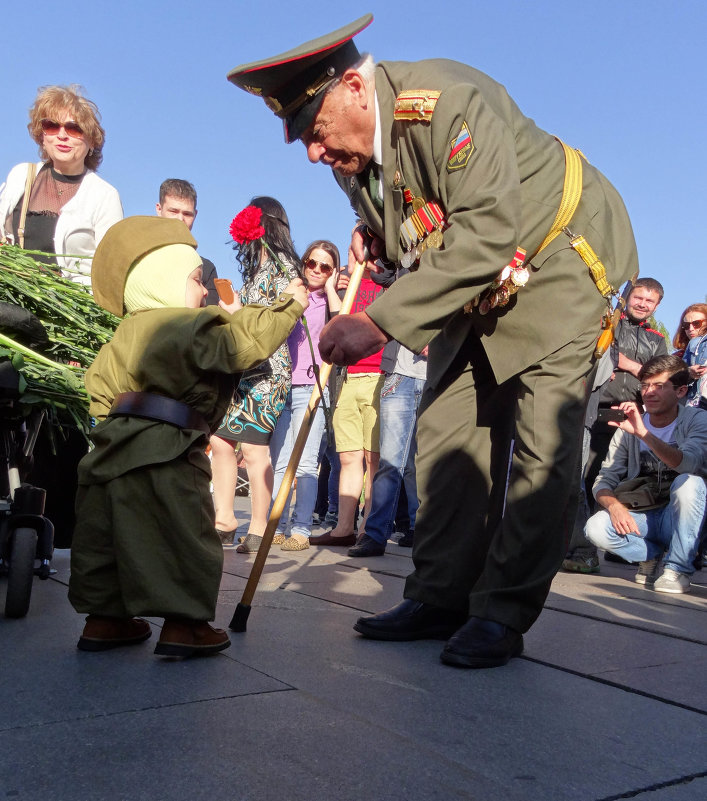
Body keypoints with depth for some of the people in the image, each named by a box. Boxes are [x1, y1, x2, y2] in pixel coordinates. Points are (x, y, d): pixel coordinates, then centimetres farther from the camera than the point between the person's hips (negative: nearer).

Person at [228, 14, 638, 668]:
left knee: (542, 445, -13)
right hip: (477, 284, 8)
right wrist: (373, 238, -7)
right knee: (446, 434, 0)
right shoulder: (350, 152, -3)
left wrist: (382, 320, -41)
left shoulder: (450, 103, -29)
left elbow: (487, 232, -38)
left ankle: (503, 614, -6)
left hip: (558, 258, -7)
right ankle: (441, 598, 6)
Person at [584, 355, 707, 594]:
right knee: (596, 527, -27)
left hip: (681, 519, -2)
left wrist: (644, 433, -43)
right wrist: (614, 505, -25)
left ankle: (678, 568, -15)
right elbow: (604, 479, -2)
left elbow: (688, 464, -30)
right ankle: (651, 554, 4)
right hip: (642, 518, 2)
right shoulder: (628, 427, 0)